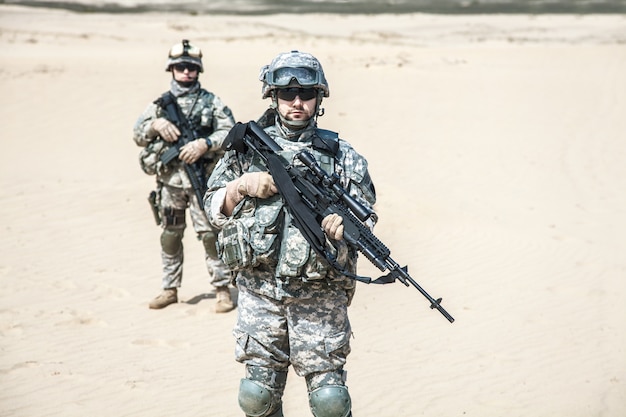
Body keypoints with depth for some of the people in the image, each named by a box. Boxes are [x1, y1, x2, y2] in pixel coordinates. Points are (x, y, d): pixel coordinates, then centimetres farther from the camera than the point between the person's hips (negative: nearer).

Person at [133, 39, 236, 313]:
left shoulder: (212, 102, 3)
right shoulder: (160, 104, 11)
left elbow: (229, 132, -5)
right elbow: (137, 135, 9)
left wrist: (204, 143, -19)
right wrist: (156, 124, -10)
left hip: (202, 179, -3)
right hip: (169, 180, 3)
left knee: (210, 233, -6)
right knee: (170, 235, 11)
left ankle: (222, 289, 3)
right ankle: (170, 288, 22)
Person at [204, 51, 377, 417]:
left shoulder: (342, 156, 4)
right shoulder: (247, 147, 6)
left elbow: (367, 217, 6)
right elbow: (214, 209, 10)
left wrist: (347, 224, -16)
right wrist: (240, 186, -9)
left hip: (320, 295, -1)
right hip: (260, 293, 1)